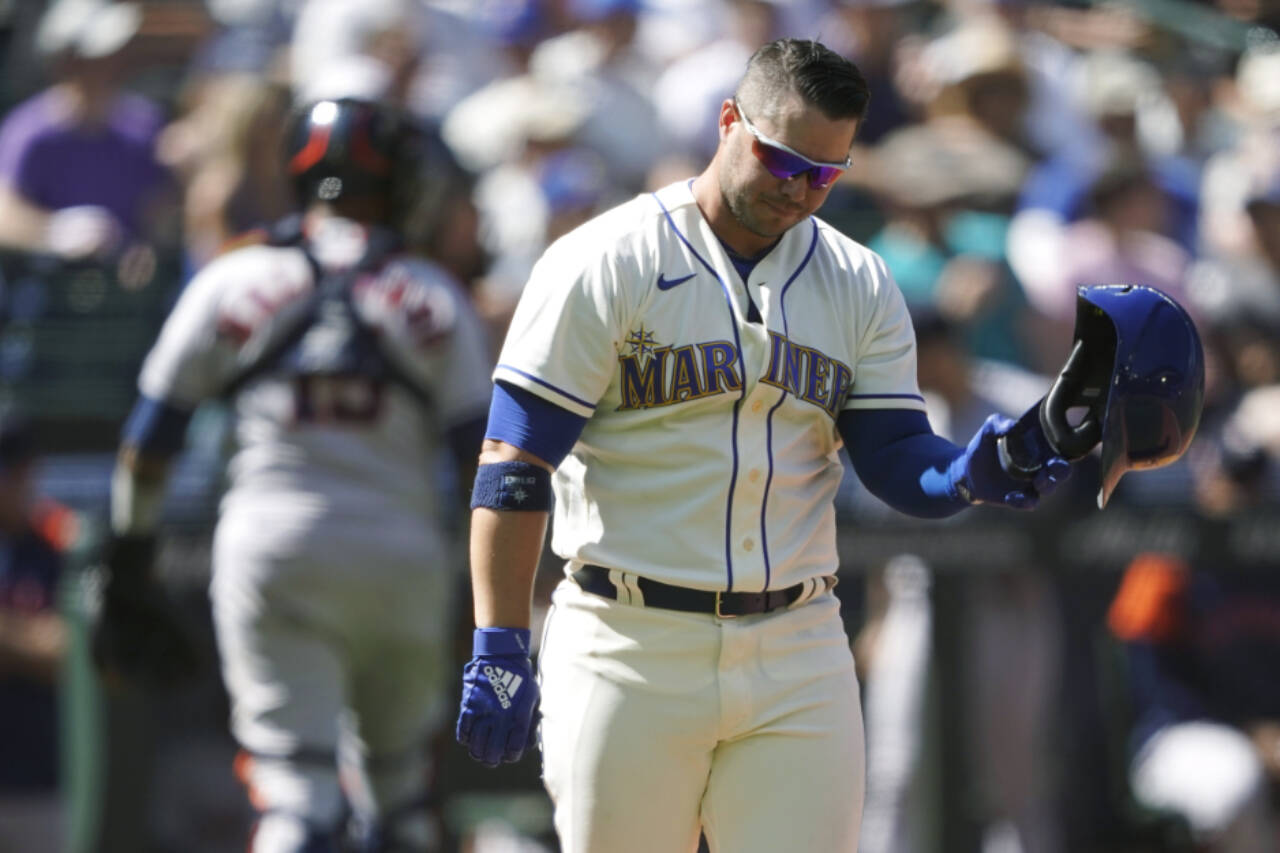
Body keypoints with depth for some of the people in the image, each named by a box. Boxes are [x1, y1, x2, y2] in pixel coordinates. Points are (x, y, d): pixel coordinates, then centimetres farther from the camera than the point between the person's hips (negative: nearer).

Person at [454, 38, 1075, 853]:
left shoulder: (859, 288, 9)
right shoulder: (607, 264, -5)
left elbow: (896, 459, 5)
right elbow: (515, 464, -8)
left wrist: (968, 474, -19)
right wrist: (499, 651, -15)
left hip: (798, 659, 4)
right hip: (632, 655, -4)